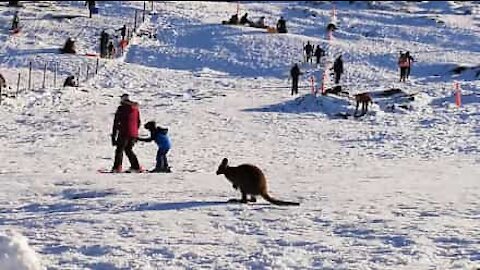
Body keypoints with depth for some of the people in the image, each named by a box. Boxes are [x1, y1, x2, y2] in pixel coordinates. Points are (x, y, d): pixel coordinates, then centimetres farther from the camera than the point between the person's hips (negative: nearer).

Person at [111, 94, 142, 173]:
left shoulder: (121, 108, -4)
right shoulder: (136, 108, 12)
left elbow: (116, 123, -4)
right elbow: (138, 122, 17)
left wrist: (113, 136, -2)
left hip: (124, 133, -5)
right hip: (134, 134, 5)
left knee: (119, 150, 2)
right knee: (129, 149, 19)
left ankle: (117, 167, -9)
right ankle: (136, 167, 12)